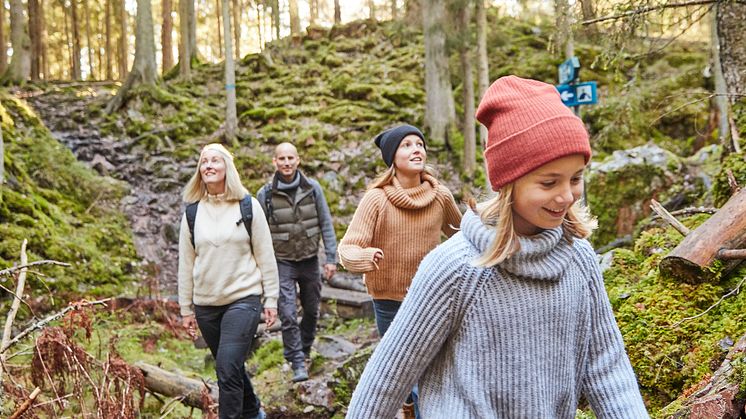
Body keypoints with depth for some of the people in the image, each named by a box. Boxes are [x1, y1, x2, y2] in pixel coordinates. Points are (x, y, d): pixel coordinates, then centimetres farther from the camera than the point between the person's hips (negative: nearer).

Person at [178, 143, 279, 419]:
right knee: (231, 368, 15)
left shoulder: (248, 206, -2)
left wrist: (271, 299, -2)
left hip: (243, 299, -3)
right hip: (206, 305, 4)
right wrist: (186, 308, 8)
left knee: (228, 370, -15)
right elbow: (186, 263, 8)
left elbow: (265, 256, 0)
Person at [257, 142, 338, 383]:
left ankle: (305, 351, 37)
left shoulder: (312, 188, -4)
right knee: (288, 316, -10)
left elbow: (326, 224, 0)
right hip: (282, 263, -2)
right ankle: (297, 363, -1)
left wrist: (331, 258, -3)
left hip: (310, 260, 2)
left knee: (312, 310, 14)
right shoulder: (265, 194, -8)